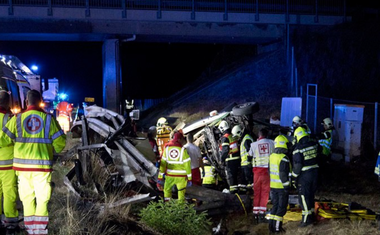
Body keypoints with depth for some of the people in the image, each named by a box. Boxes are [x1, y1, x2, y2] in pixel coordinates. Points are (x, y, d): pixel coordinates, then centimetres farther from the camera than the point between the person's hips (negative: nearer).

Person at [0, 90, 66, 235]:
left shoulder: (17, 119, -1)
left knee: (27, 198, 11)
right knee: (42, 198, 7)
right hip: (42, 165, -1)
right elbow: (60, 142, 0)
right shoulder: (48, 119, -2)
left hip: (23, 165, 1)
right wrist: (53, 150, 21)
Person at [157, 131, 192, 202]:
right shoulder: (183, 150, -7)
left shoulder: (167, 148, 0)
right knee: (181, 193, 12)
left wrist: (160, 178, 3)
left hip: (169, 176, 2)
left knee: (167, 190, 21)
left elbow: (163, 163, 0)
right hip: (181, 176, -2)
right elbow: (187, 165, -6)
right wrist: (189, 178, 1)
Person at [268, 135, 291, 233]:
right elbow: (283, 174, -21)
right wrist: (287, 186, -15)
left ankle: (271, 225, 18)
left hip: (273, 186, 7)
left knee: (275, 205, 17)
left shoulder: (271, 156, 6)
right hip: (281, 187, -7)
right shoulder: (284, 158, -19)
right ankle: (277, 227, 2)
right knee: (282, 207, 2)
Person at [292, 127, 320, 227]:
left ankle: (306, 219, -1)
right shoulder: (314, 144, 1)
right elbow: (320, 149, 25)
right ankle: (311, 214, 29)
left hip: (304, 175, -7)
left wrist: (294, 177, -7)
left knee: (304, 197, 0)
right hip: (315, 173, 7)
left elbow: (297, 165, -18)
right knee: (311, 195, 19)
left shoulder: (298, 149, -17)